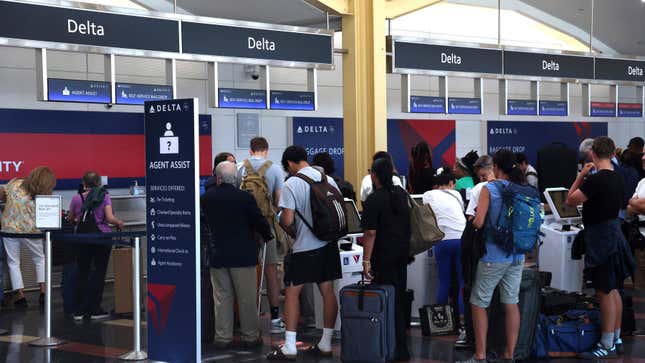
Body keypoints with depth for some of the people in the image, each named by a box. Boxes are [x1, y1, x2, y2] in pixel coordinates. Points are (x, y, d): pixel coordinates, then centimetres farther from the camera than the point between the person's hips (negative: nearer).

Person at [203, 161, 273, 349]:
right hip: (243, 255, -3)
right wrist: (267, 236, 11)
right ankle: (250, 336, 11)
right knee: (247, 298, 6)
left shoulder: (207, 197, -3)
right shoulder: (245, 197, -13)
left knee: (222, 297, 10)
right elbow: (259, 221, -8)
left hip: (217, 255, 3)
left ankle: (223, 337, 12)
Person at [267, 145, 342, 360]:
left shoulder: (291, 184, -11)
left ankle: (289, 347, 0)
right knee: (327, 291, 9)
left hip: (304, 246, -5)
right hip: (328, 244, 6)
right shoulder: (328, 180, 5)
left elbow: (287, 220, -14)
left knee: (292, 292, 2)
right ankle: (325, 344, 15)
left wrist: (293, 233, 6)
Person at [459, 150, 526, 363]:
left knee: (478, 303, 5)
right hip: (517, 255, 6)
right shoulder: (523, 189, 4)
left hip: (494, 255, -5)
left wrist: (472, 221, 6)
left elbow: (478, 222, -16)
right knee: (511, 303, 10)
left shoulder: (490, 189, -11)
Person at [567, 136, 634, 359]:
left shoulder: (596, 179, -21)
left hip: (600, 237, -9)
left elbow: (571, 200, -16)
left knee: (605, 292, -5)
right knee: (613, 290, 16)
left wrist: (581, 175, -7)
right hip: (614, 234, 9)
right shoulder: (617, 178, 6)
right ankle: (616, 338, 24)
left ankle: (607, 346, -1)